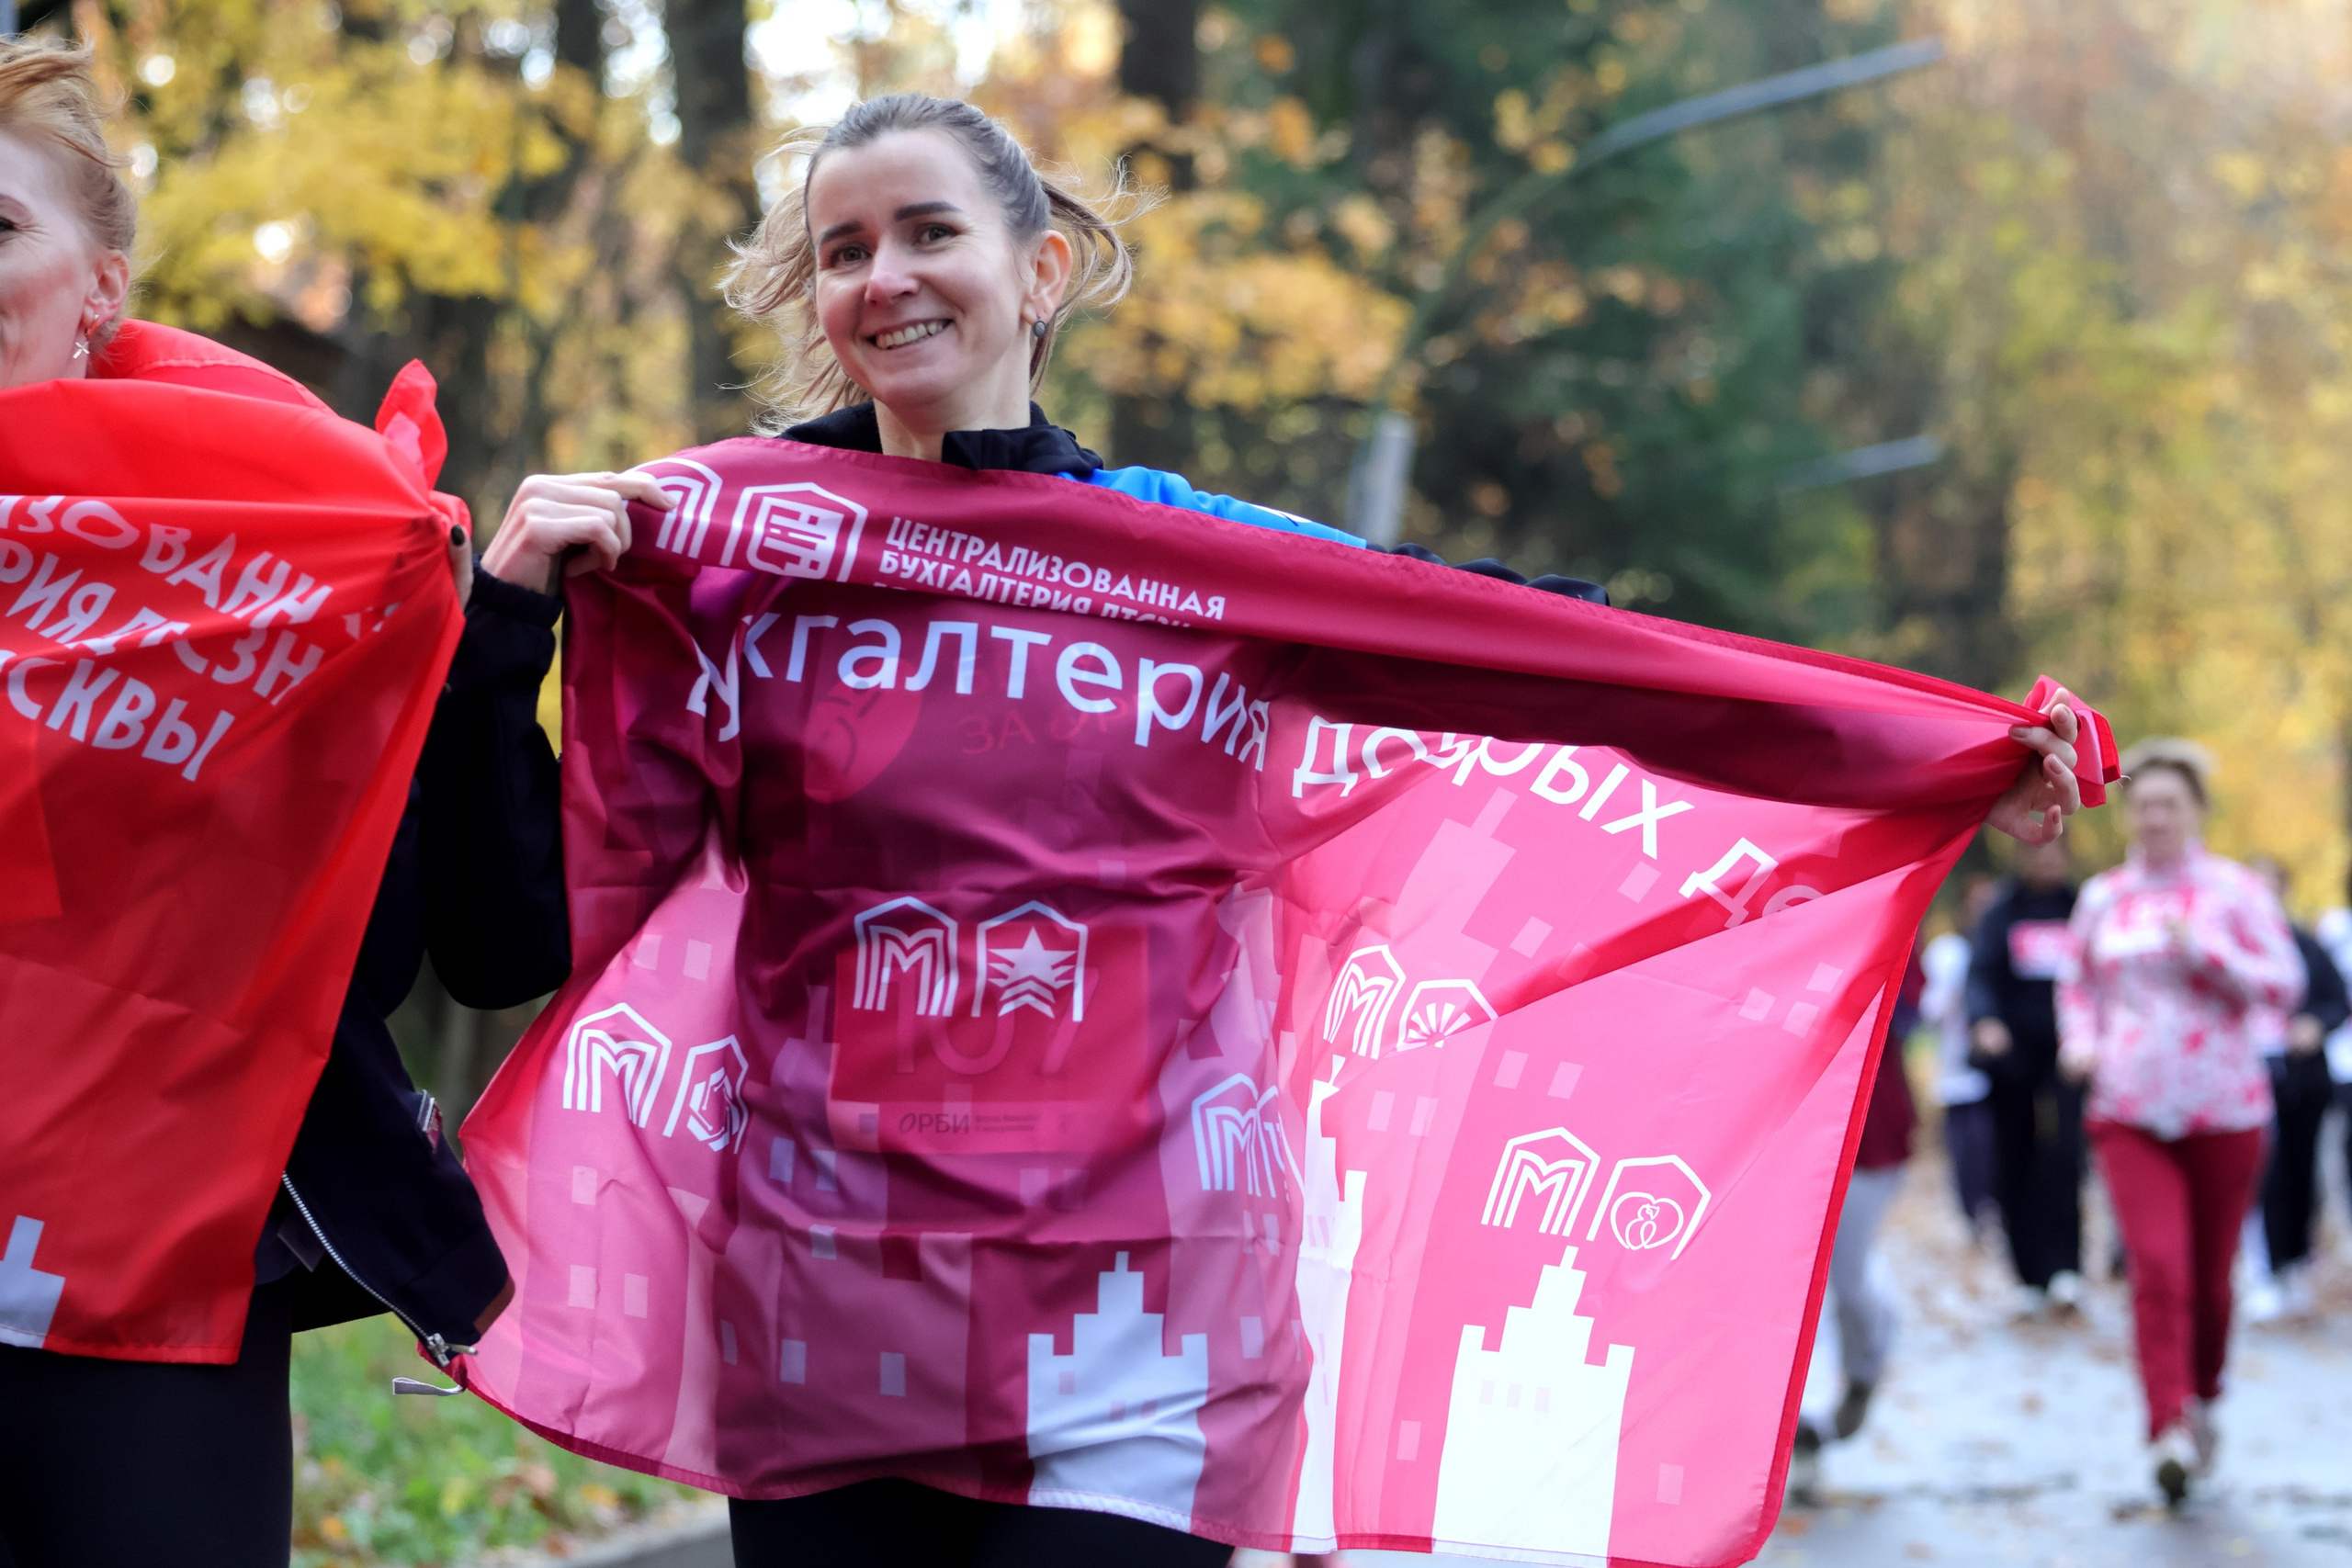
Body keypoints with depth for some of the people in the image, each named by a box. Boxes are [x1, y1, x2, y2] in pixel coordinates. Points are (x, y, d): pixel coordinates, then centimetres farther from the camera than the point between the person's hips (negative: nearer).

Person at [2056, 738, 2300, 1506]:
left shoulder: (2234, 889, 1)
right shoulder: (2102, 898, 9)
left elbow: (2285, 984, -4)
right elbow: (2076, 984, 23)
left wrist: (2204, 951, -16)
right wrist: (2079, 1039, 4)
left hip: (2224, 1115, -1)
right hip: (2131, 1115, 1)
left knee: (2210, 1277, 8)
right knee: (2158, 1268, -16)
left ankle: (2202, 1404, 32)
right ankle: (2172, 1429, -20)